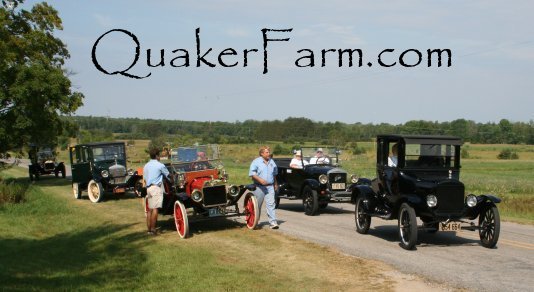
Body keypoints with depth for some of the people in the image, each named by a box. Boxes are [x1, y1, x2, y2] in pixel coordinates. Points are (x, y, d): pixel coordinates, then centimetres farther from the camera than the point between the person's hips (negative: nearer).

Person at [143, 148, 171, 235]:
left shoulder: (146, 166, 17)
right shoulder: (160, 165, -4)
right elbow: (168, 175, 7)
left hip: (148, 188, 8)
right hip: (156, 187, -7)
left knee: (150, 209, 10)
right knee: (155, 208, -9)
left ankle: (149, 229, 11)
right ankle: (152, 229, -13)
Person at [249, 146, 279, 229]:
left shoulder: (272, 162, 13)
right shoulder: (256, 162, -3)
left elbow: (274, 174, 26)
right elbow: (252, 173, -10)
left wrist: (275, 184, 26)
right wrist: (259, 179, -22)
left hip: (270, 187, 3)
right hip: (259, 187, -3)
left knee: (271, 204, -7)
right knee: (257, 205, 6)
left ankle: (273, 222, -10)